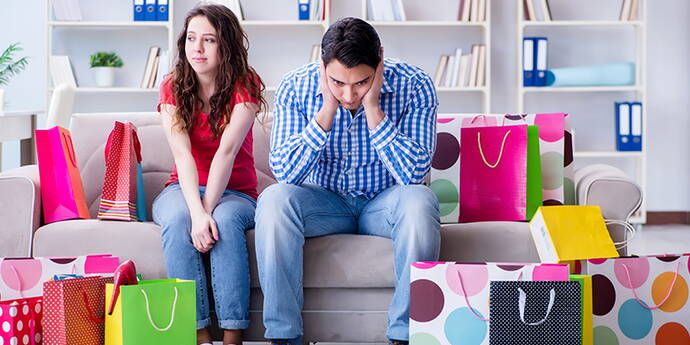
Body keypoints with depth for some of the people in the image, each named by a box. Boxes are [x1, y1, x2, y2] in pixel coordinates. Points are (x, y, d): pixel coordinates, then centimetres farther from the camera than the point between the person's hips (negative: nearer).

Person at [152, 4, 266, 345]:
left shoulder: (245, 85, -8)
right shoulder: (173, 87, -3)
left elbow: (227, 151, -22)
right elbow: (183, 154, -18)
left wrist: (209, 210, -33)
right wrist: (197, 213, -33)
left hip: (234, 192, -1)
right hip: (183, 189, 1)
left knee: (226, 221, -35)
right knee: (178, 220, -33)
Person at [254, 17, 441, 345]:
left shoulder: (414, 86, -18)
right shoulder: (296, 87, -14)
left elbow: (414, 173, -26)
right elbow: (285, 172, -21)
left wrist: (373, 109, -31)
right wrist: (327, 111, -29)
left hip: (384, 202, -1)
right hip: (325, 201, 1)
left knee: (419, 201, -34)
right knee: (273, 200, -29)